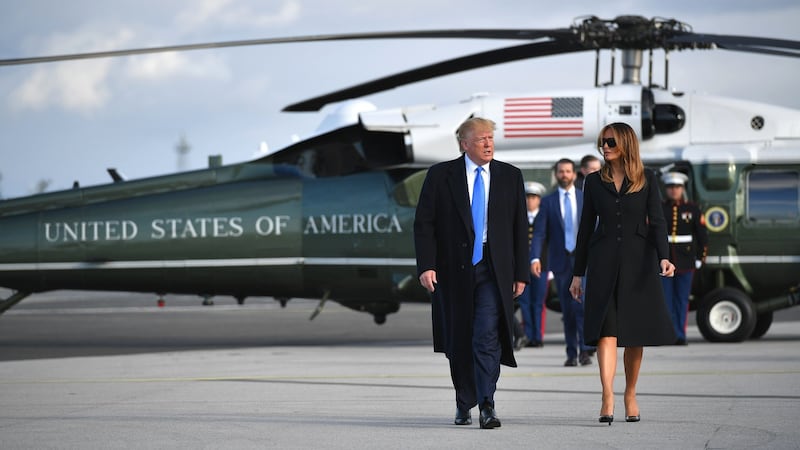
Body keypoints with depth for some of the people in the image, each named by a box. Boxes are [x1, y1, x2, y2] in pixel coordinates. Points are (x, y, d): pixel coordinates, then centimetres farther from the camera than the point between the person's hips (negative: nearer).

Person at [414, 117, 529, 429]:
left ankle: (487, 406, -15)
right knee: (459, 340, 9)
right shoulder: (440, 175, 2)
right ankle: (464, 404, 24)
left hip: (494, 269, 0)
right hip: (454, 269, 0)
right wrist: (426, 266, -11)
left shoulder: (510, 176, 7)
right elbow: (424, 224, -1)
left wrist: (520, 272, 4)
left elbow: (520, 227, 9)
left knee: (488, 336, -14)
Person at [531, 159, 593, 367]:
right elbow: (539, 232, -1)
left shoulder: (587, 199, 7)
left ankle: (584, 350, -8)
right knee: (567, 309, 4)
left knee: (581, 304, -13)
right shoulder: (548, 201, 5)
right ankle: (571, 353, 10)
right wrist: (535, 258, -14)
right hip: (560, 261, 1)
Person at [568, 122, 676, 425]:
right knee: (607, 330, -13)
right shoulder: (594, 182, 9)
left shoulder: (647, 181, 5)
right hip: (604, 262, 0)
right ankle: (607, 399, -22)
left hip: (638, 262, 0)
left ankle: (630, 395, 20)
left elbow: (657, 221, -1)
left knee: (635, 333, 5)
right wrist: (578, 273, 9)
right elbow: (586, 227, 11)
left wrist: (663, 257, -18)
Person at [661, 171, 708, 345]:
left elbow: (703, 237, 8)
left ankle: (680, 336, 7)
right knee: (666, 301, -2)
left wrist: (700, 259, 4)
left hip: (685, 263, 0)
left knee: (682, 301, 3)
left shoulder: (692, 209, 5)